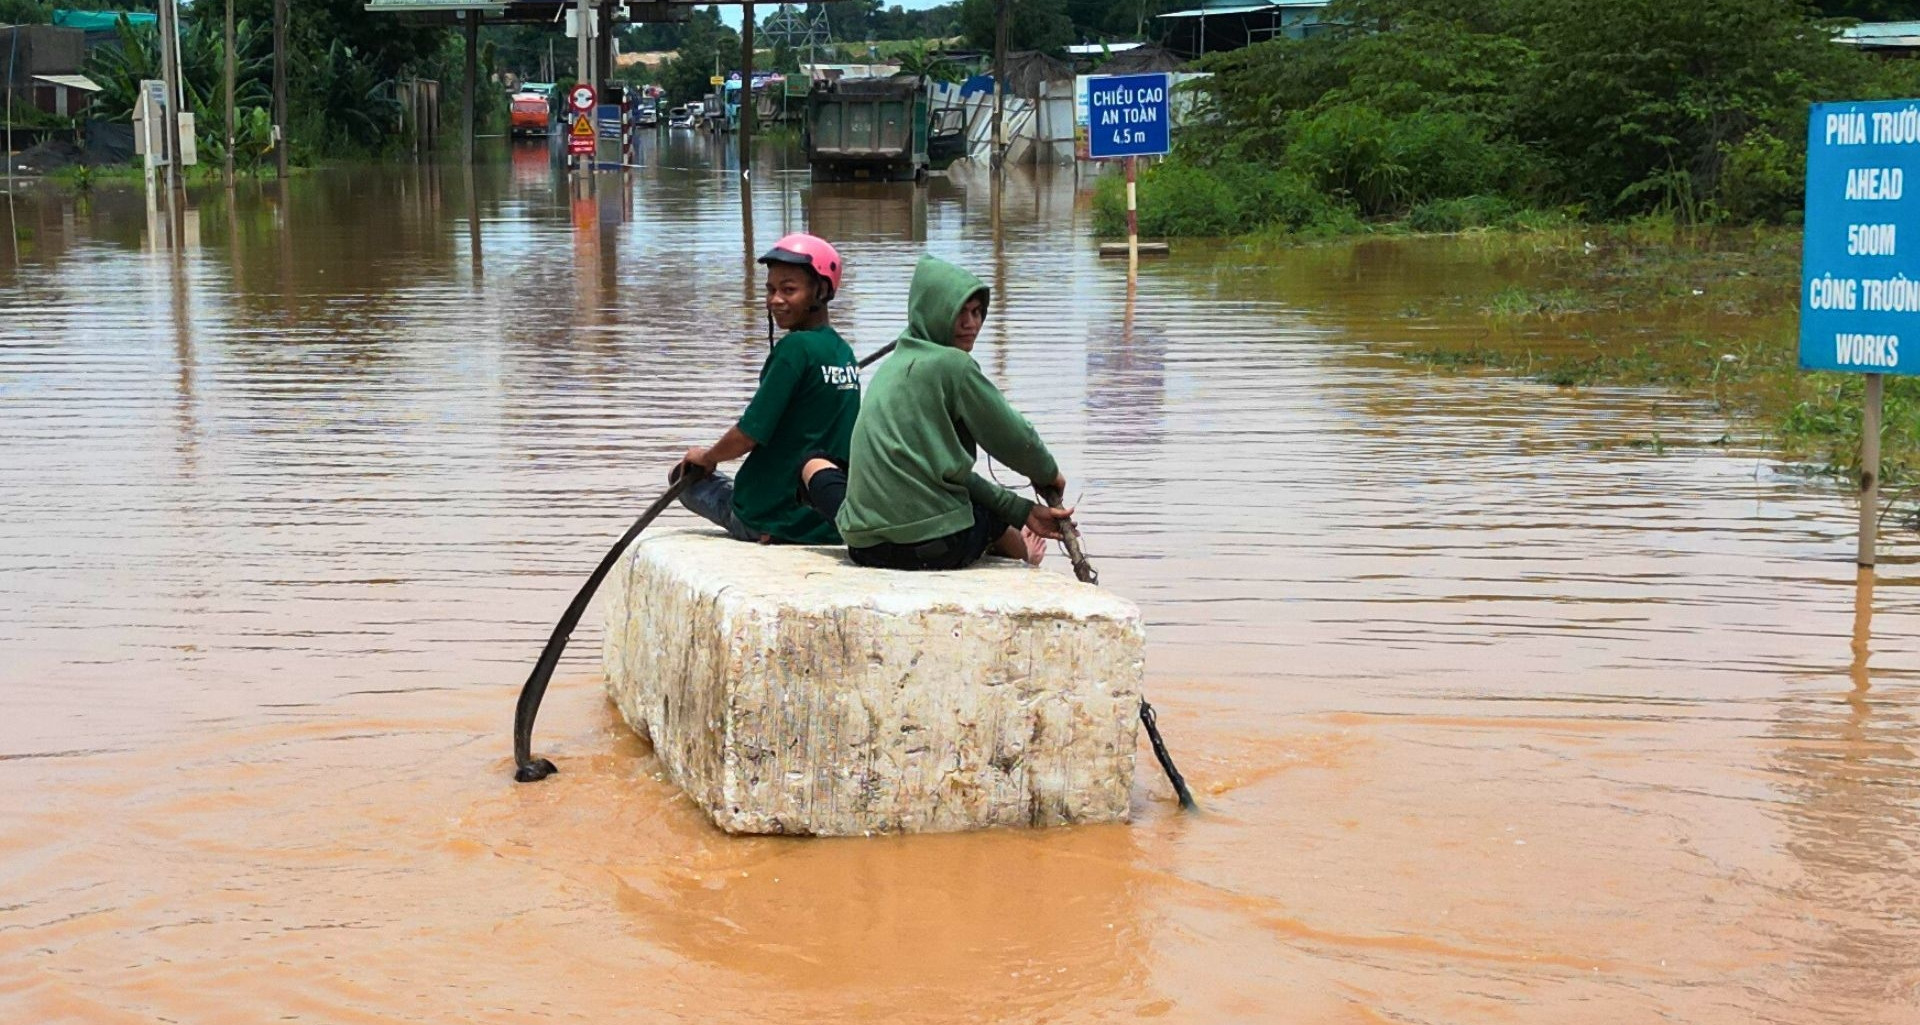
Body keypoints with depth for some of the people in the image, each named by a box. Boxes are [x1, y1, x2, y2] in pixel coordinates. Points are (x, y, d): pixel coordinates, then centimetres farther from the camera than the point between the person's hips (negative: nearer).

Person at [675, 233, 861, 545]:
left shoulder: (796, 347, -17)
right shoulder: (844, 351, 5)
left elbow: (747, 436, -16)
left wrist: (707, 457, 3)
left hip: (773, 518, -7)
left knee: (685, 475, 16)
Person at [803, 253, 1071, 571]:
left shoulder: (895, 363, 15)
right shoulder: (954, 364, -8)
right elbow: (1014, 440, -3)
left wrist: (1023, 511, 16)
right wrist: (1049, 474, 19)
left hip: (864, 544, 6)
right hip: (939, 547, -6)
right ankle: (1021, 552, 58)